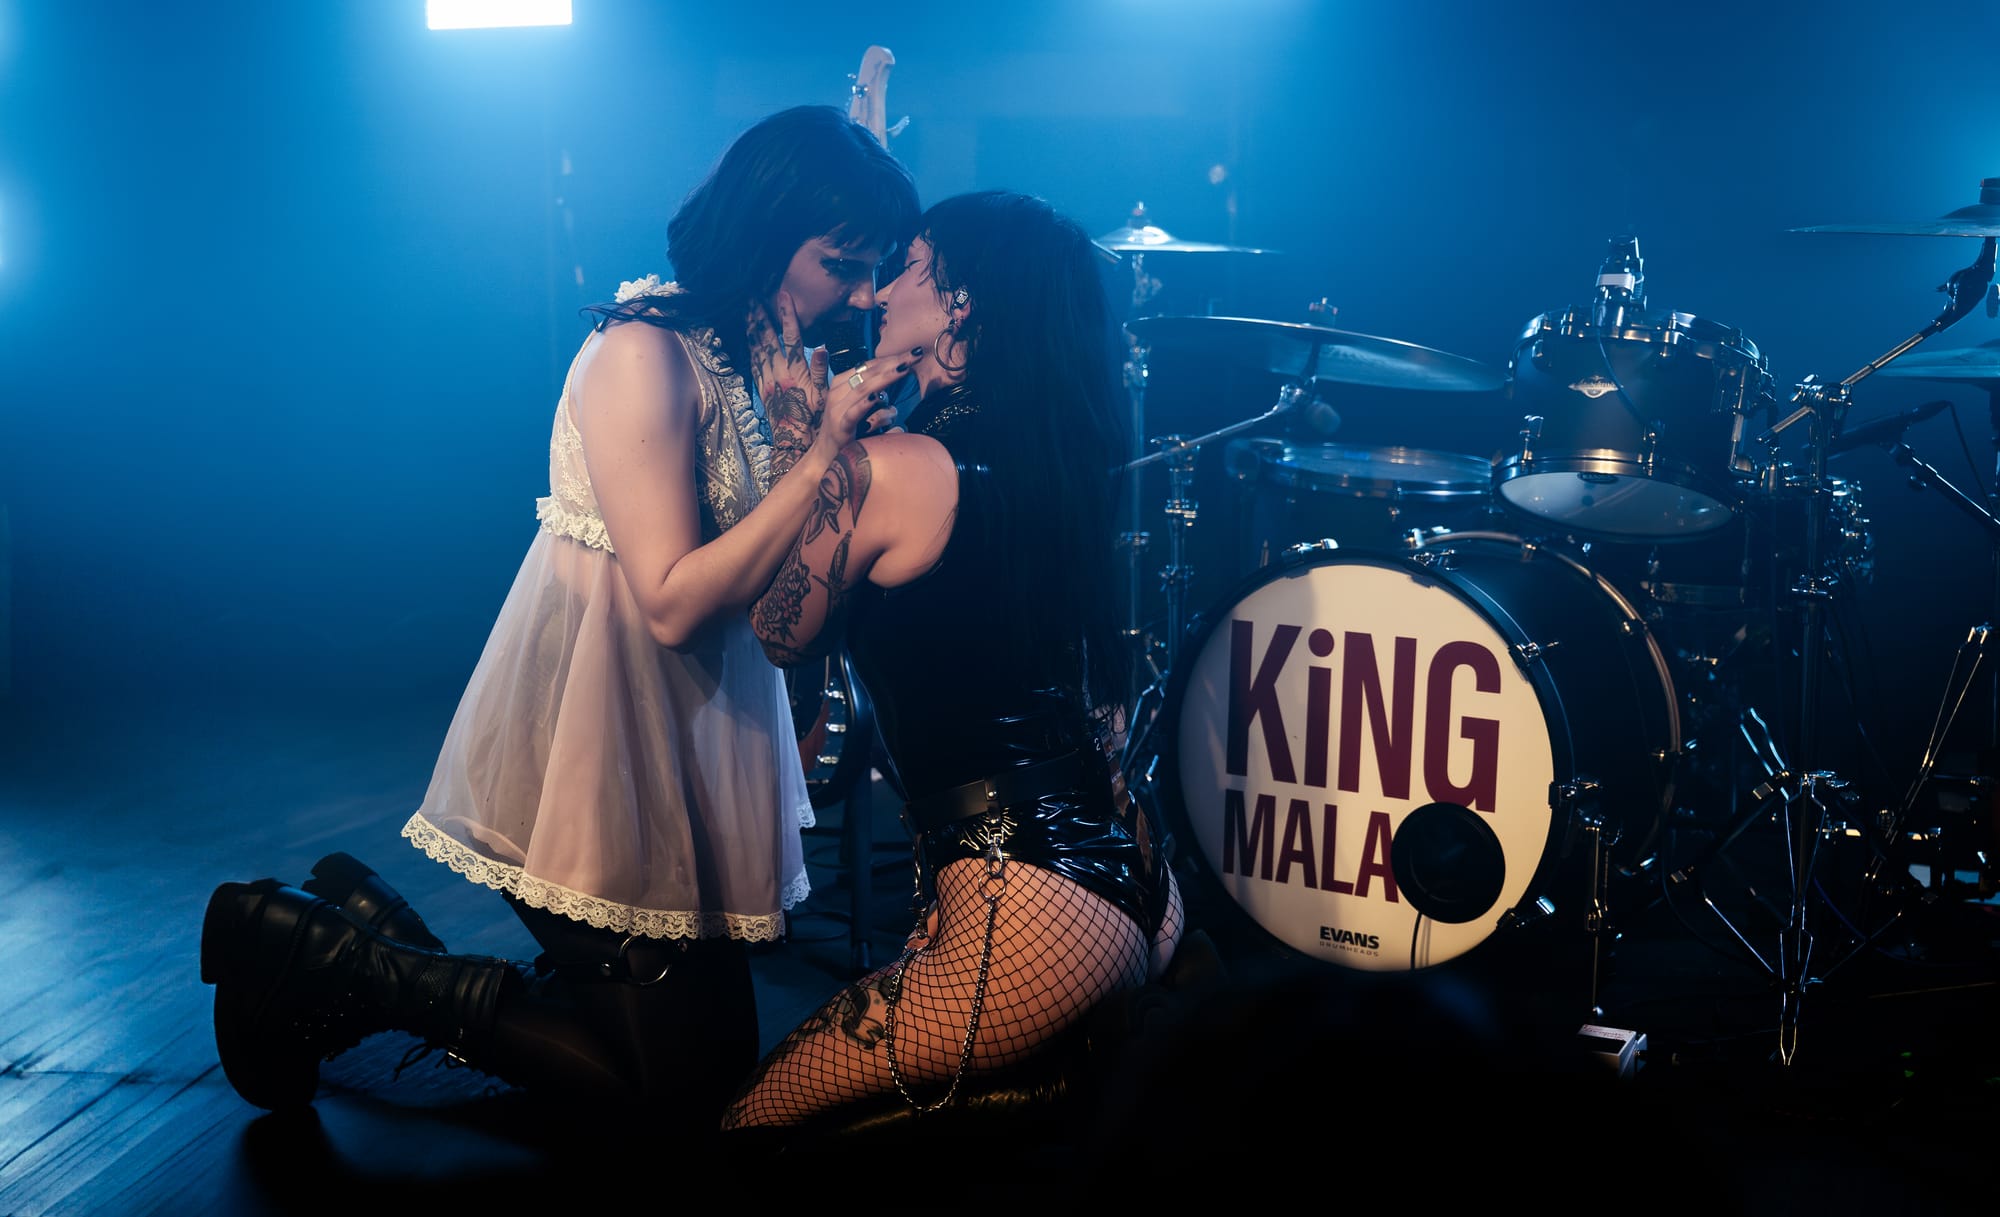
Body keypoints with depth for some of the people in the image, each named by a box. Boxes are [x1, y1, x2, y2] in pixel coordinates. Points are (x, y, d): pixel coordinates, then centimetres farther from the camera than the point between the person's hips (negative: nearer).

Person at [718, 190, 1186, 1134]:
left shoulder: (886, 469, -15)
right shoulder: (1049, 459, 9)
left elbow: (780, 635, 1)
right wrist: (826, 448, 18)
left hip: (1030, 917, -9)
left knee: (742, 1122, 5)